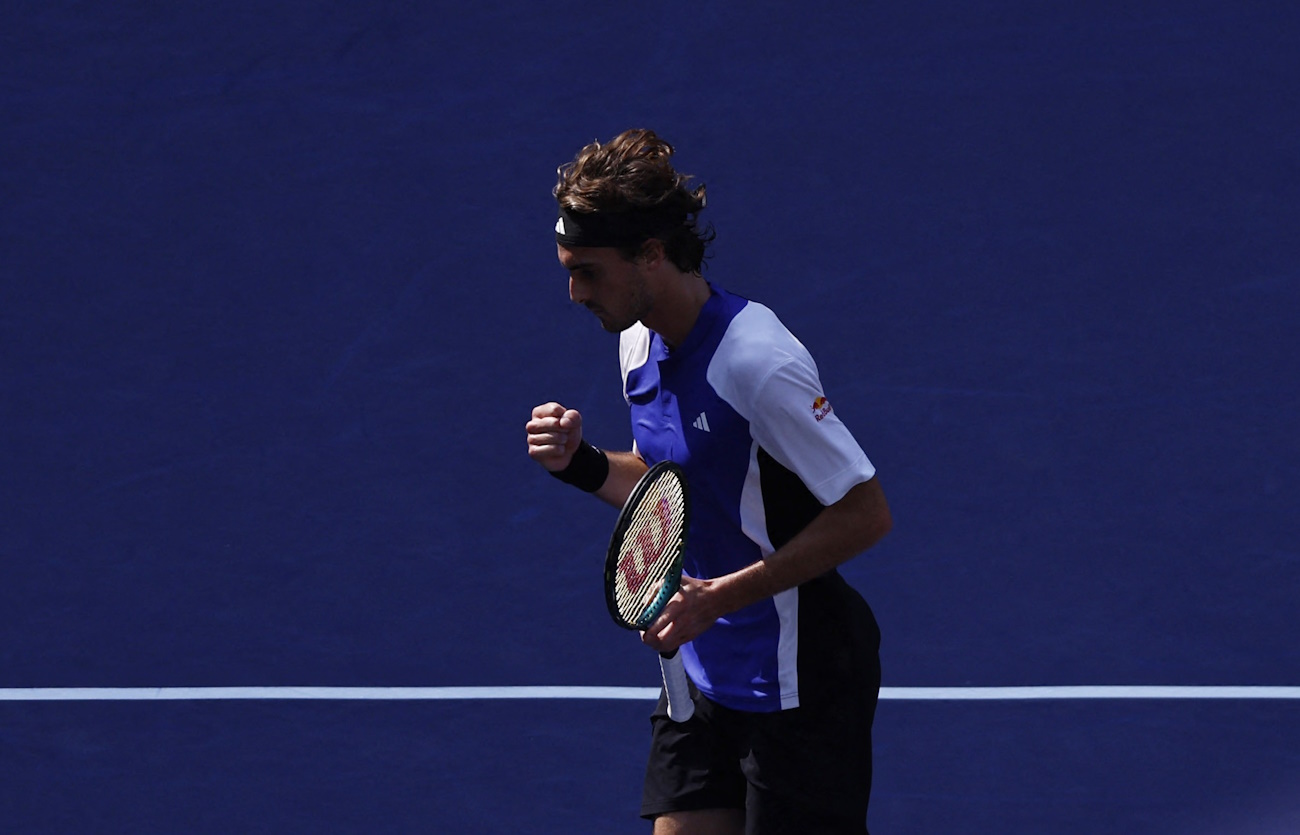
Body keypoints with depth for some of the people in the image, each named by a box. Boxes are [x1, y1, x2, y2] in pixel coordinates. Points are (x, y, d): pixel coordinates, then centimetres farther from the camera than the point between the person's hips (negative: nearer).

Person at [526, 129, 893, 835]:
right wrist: (581, 464, -1)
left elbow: (865, 513, -21)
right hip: (701, 671, 8)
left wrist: (721, 597, -24)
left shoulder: (758, 363, -23)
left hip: (794, 683, -8)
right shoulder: (640, 345, 5)